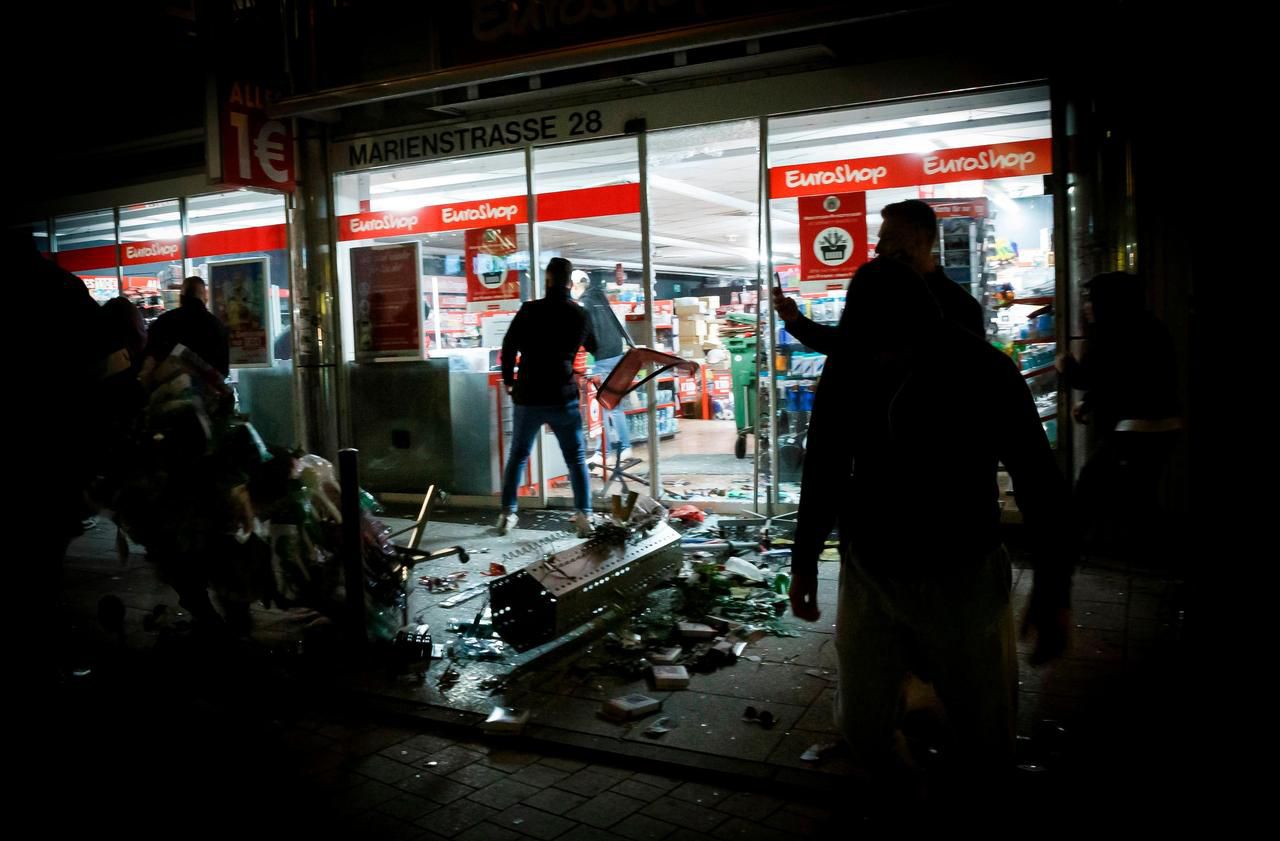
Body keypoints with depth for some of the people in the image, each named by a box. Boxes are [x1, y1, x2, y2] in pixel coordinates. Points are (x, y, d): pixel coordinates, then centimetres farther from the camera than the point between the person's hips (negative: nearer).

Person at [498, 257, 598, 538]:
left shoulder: (530, 310, -5)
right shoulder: (581, 315, 4)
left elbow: (509, 347, -6)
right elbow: (596, 350, 20)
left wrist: (508, 379, 9)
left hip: (529, 396, -1)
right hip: (564, 397, 1)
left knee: (517, 456, 13)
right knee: (576, 459, 8)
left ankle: (507, 514, 15)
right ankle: (585, 516, 1)